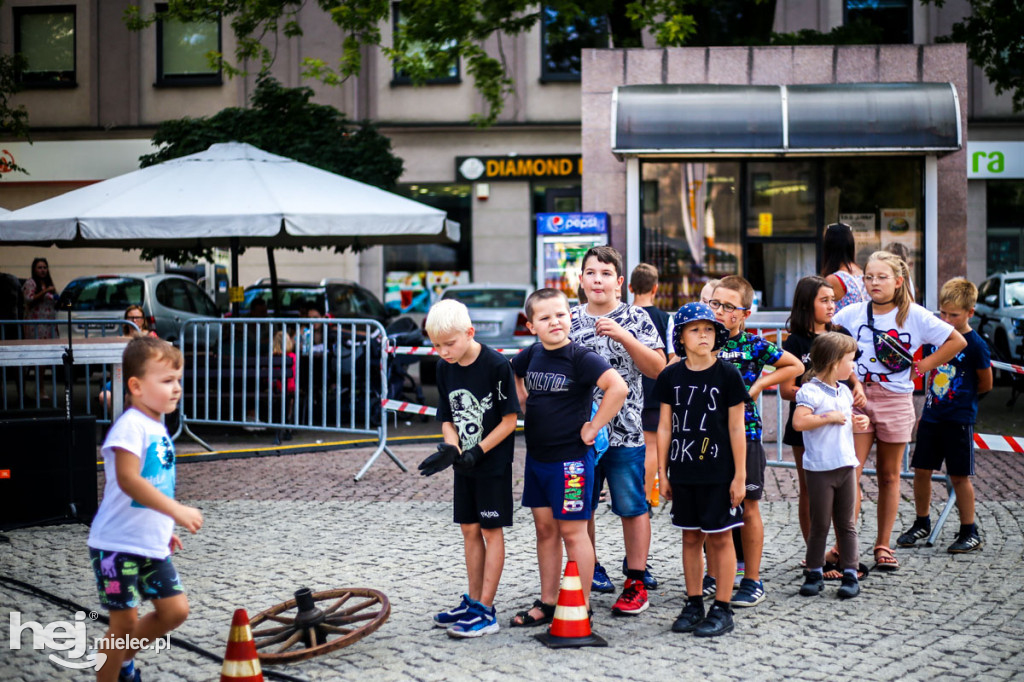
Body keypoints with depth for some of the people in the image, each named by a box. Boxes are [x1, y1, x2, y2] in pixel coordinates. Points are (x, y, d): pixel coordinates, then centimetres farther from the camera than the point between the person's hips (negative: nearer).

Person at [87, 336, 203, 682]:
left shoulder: (157, 427, 11)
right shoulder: (131, 425, -17)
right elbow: (128, 480, -29)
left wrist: (167, 529, 22)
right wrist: (177, 511, -32)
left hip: (152, 544, 9)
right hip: (118, 545, -9)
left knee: (175, 610, 10)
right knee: (125, 621, -3)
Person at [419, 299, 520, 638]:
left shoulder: (497, 366, -17)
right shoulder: (445, 369, 2)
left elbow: (509, 421, -15)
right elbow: (448, 418, 7)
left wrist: (477, 451, -20)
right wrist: (451, 449, -12)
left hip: (493, 462, -6)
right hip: (465, 464, 6)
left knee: (491, 531, 0)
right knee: (470, 530, 12)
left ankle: (486, 610, 3)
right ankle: (473, 601, 22)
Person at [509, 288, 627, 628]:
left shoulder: (581, 357, -15)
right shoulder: (532, 355, 6)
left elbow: (618, 387, -27)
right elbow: (510, 375, 28)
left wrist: (593, 426, -20)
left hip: (570, 458, -7)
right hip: (536, 456, 7)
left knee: (572, 531, -1)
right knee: (545, 529, 13)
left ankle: (581, 607, 9)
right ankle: (547, 604, 23)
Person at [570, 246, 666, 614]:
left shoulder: (635, 318, 1)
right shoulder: (570, 319, 9)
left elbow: (657, 368, -6)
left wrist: (624, 337, -16)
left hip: (626, 432, -3)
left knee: (632, 506, 0)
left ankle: (636, 582, 9)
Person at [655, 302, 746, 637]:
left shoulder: (727, 374, -5)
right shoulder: (671, 377, 3)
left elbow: (736, 428, -4)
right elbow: (665, 426, 8)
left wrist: (740, 475, -6)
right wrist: (663, 472, 7)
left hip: (719, 472, -3)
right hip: (683, 471, 3)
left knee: (720, 537, 1)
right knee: (691, 537, 10)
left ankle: (722, 609, 9)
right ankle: (694, 605, 21)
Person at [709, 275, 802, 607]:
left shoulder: (754, 345, -3)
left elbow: (795, 366, 6)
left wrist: (760, 384, -2)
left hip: (744, 434, -2)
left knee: (748, 507, 4)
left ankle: (752, 581, 13)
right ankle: (714, 575, 23)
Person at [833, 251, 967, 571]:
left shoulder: (914, 315, -1)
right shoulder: (852, 314, 2)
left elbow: (957, 341, 2)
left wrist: (921, 367, -1)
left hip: (895, 401, 0)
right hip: (857, 398, 0)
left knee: (889, 476, 9)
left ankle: (883, 546, 18)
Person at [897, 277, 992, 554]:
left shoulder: (975, 345, -11)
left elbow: (985, 384, -1)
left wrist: (961, 397, 8)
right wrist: (930, 404, 8)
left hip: (959, 420, -5)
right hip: (931, 415, 5)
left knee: (959, 476, 1)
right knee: (921, 470, 8)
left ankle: (970, 533, 13)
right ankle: (922, 524, 26)